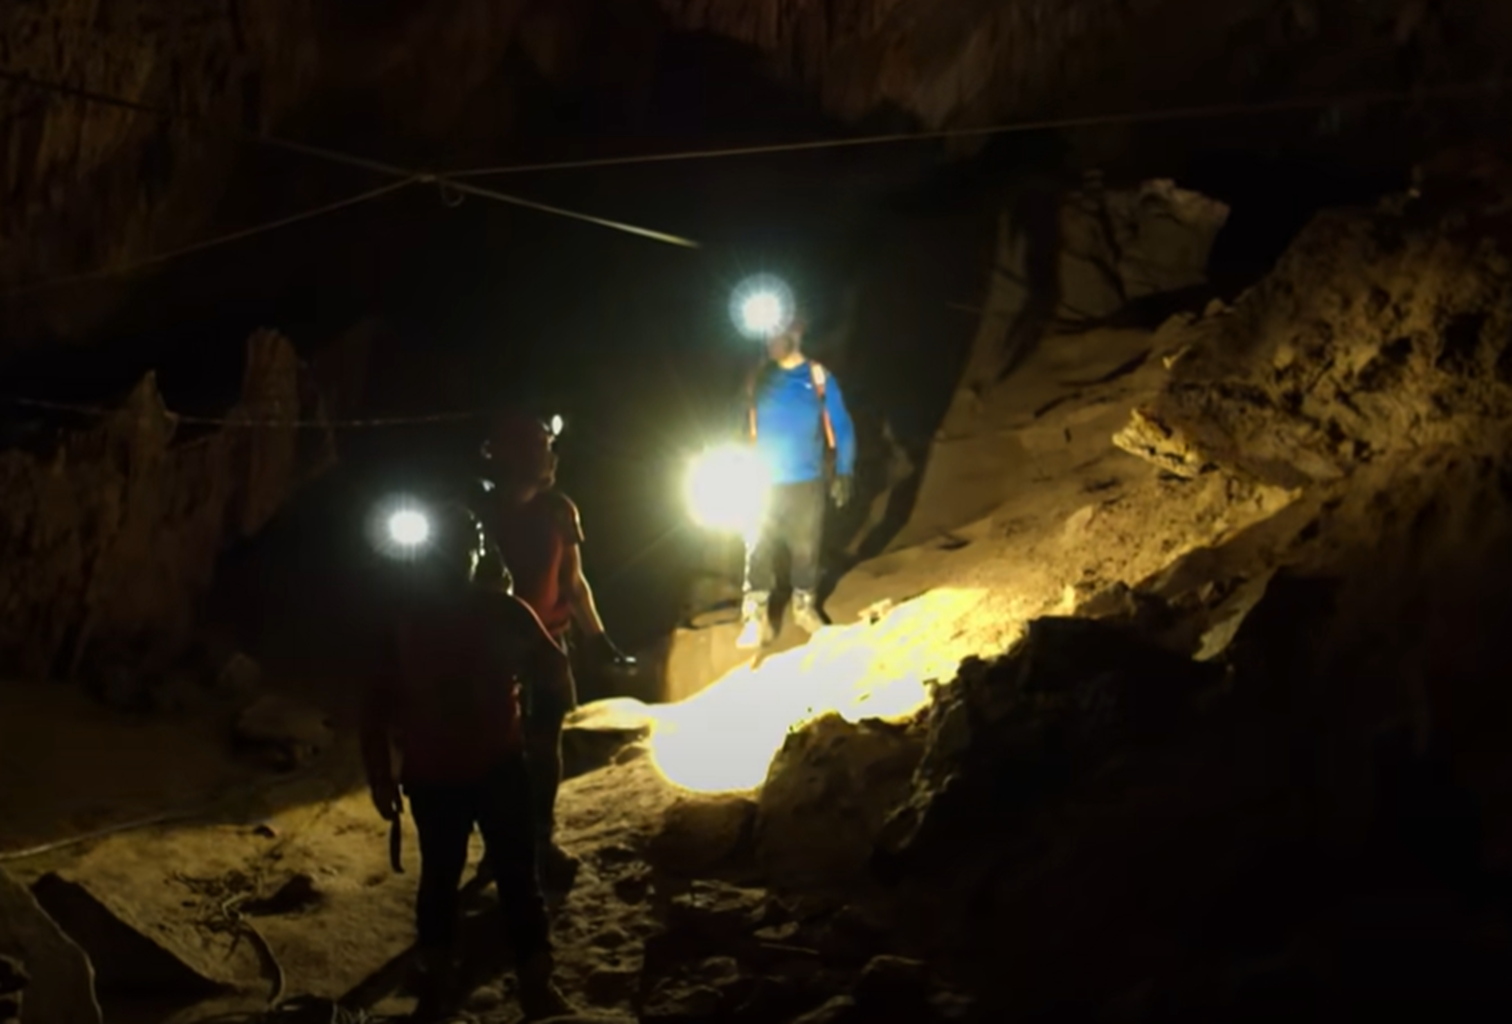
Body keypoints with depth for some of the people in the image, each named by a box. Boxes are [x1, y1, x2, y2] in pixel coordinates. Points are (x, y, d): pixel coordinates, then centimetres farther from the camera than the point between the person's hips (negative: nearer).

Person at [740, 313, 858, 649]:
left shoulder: (819, 378, -5)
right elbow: (745, 430, 9)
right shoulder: (759, 379, 2)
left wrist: (844, 473, -8)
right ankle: (756, 618, 1)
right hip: (765, 483, 1)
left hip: (807, 482, -1)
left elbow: (841, 428, -2)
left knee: (805, 548, 9)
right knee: (759, 550, -3)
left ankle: (805, 606, 28)